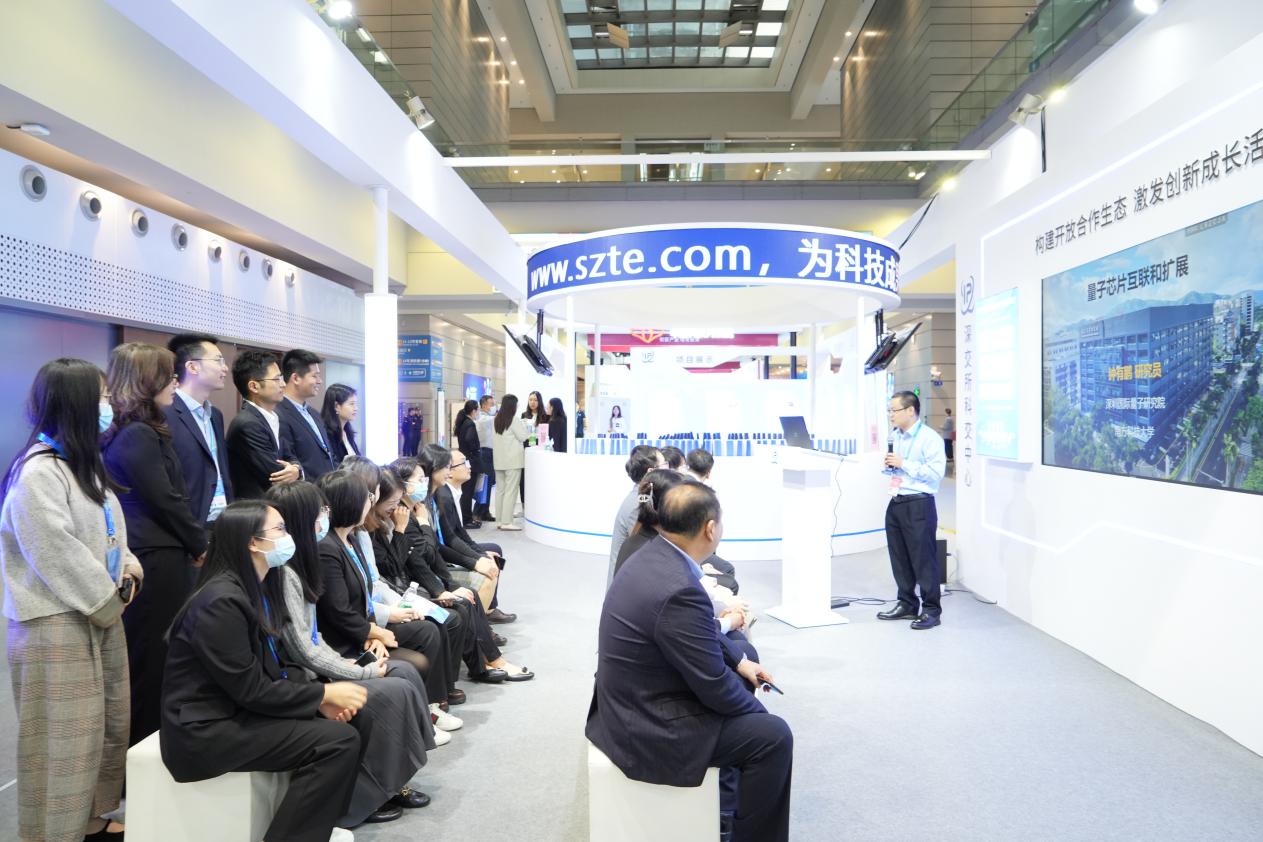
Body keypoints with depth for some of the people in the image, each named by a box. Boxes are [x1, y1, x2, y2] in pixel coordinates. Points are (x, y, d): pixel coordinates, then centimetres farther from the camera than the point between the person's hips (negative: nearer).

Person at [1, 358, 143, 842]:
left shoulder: (82, 462, 10)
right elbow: (57, 553, -22)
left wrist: (127, 565, 1)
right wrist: (109, 601, -12)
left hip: (101, 613, 9)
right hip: (58, 624, -9)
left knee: (107, 725, 17)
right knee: (65, 738, 1)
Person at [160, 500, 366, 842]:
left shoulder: (260, 588, 7)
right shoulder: (222, 601, -22)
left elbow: (277, 663, 10)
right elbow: (250, 689, -22)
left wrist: (320, 695, -6)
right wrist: (323, 694, -15)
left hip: (239, 709, 9)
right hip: (207, 728, -9)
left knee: (342, 718, -1)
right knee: (340, 741, -19)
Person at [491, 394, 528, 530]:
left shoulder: (497, 419, 7)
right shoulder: (514, 420, -12)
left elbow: (494, 438, 15)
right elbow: (523, 437, -8)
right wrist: (523, 425, 5)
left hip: (499, 459, 7)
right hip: (513, 459, -7)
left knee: (500, 489, 10)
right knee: (511, 490, -5)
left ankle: (499, 520, 14)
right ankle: (507, 522, -7)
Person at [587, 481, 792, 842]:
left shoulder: (653, 555, -3)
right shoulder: (679, 590, -32)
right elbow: (715, 686, -21)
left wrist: (738, 662, 14)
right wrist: (757, 710, -3)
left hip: (631, 701, 10)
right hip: (647, 728, -10)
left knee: (740, 692, 24)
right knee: (773, 735, -3)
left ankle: (732, 792, 39)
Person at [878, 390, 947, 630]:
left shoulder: (930, 438, -11)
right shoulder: (895, 437, 13)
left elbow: (935, 473, -20)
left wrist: (903, 464, -18)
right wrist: (889, 466, 5)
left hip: (918, 505, -8)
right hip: (896, 503, 8)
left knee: (923, 558, -2)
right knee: (899, 557, 13)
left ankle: (931, 610, 9)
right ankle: (907, 604, 26)